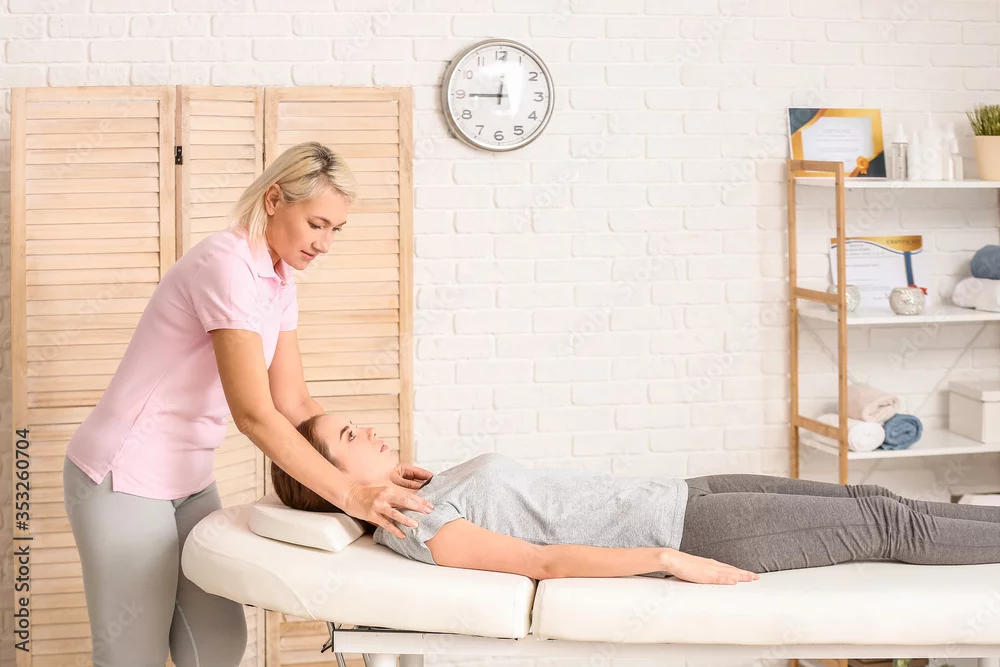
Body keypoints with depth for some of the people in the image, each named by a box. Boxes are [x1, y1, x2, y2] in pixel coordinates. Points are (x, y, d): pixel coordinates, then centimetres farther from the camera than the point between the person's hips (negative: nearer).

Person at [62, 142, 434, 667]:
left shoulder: (280, 278, 4)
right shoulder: (227, 265, -23)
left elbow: (293, 403, 4)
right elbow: (254, 414, -29)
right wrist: (349, 494, -29)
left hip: (188, 480, 8)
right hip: (125, 482, -8)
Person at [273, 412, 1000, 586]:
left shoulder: (419, 495, 11)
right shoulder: (418, 533, -16)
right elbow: (542, 562, -22)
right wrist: (669, 560, -25)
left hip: (678, 497, 8)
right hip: (680, 532, -8)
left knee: (869, 500, 8)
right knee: (888, 524, -2)